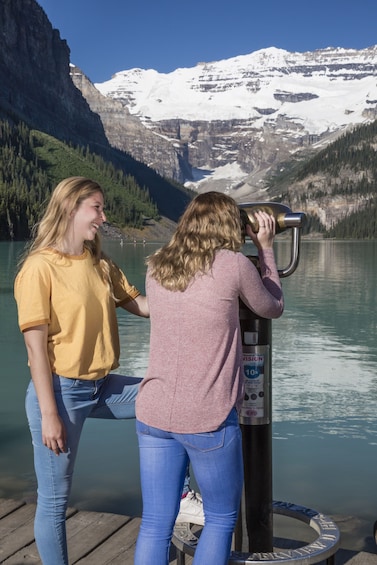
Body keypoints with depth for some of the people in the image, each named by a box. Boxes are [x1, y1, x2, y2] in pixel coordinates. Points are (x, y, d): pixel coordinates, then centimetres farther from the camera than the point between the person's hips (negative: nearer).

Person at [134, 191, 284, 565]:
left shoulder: (155, 267, 5)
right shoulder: (234, 265, -9)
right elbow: (273, 308, 8)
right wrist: (266, 248, 17)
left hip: (153, 414, 5)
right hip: (208, 420, -4)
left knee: (154, 526, 13)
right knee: (221, 518, 18)